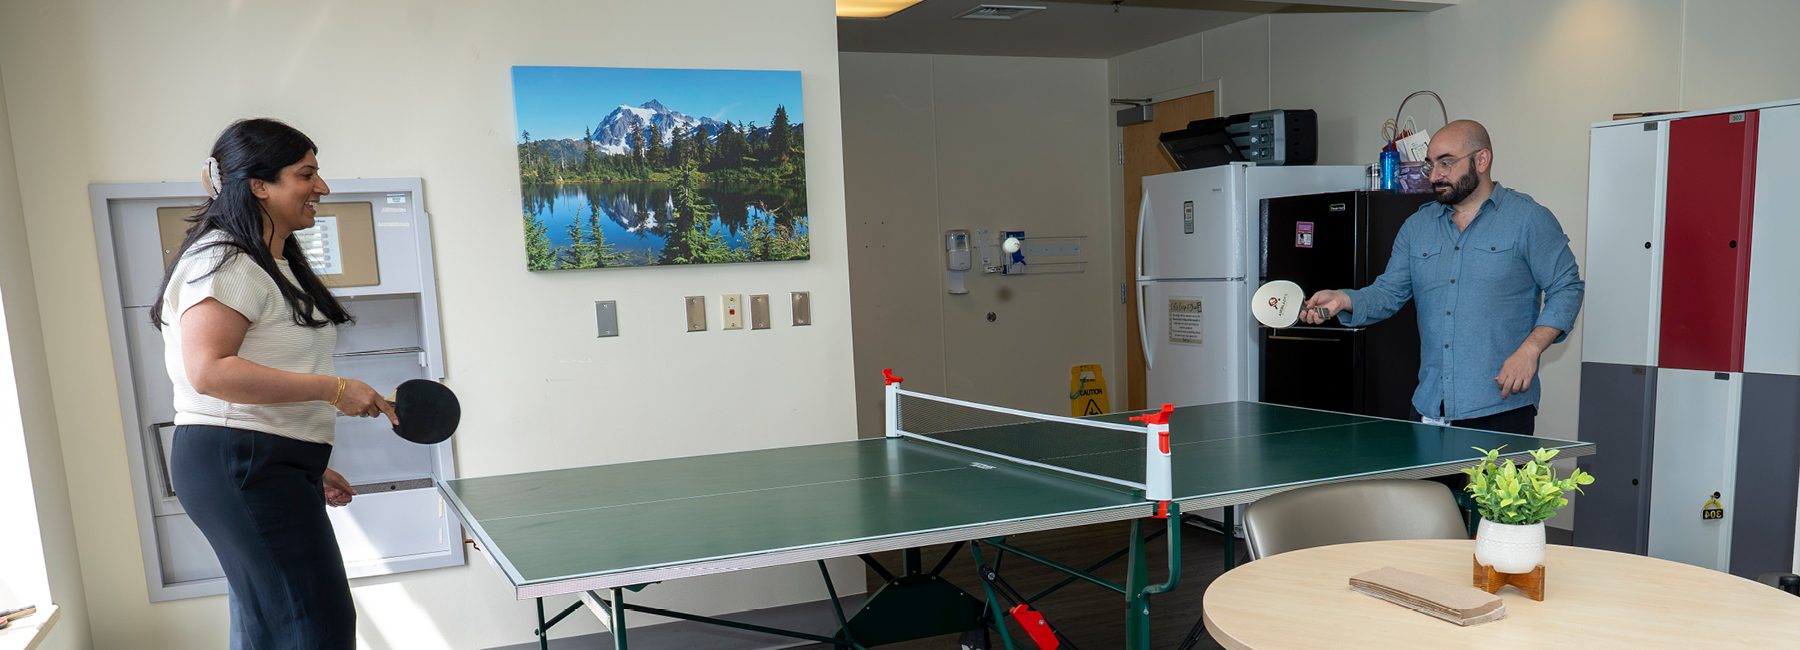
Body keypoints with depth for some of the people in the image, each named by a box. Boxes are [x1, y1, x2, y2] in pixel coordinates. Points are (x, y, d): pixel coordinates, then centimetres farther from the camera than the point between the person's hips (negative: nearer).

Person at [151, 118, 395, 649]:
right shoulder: (226, 261, -13)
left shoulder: (276, 265, 20)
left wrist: (311, 468, 20)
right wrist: (333, 389, -22)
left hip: (271, 466, 10)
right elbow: (208, 371, -24)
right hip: (238, 464, -10)